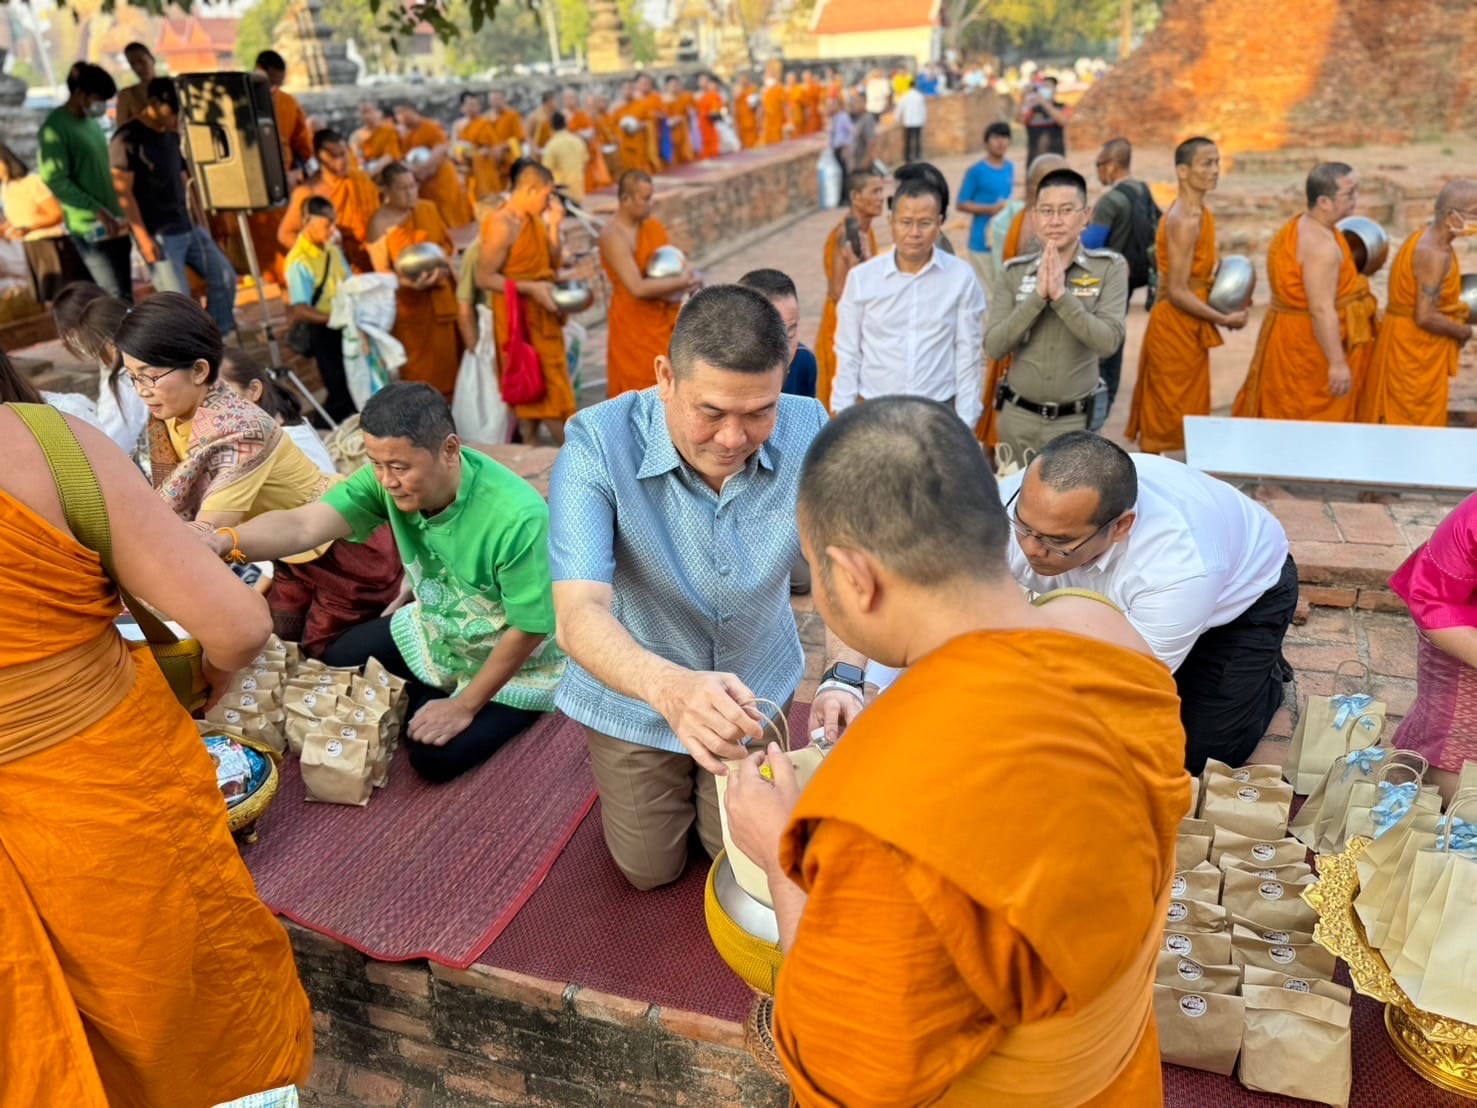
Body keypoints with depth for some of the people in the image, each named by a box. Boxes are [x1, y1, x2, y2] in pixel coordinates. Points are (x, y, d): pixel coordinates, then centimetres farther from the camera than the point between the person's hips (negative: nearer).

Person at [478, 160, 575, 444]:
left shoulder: (535, 219, 7)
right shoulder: (502, 226, -18)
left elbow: (552, 264, 10)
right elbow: (484, 278, -19)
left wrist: (554, 227, -3)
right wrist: (531, 288, -23)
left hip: (544, 316, 8)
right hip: (519, 317, -8)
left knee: (546, 383, 14)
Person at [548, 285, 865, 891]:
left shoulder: (808, 432, -24)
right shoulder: (597, 445, -31)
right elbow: (579, 615, -40)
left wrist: (845, 676, -39)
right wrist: (670, 687, -59)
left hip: (757, 685, 2)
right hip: (636, 696, -2)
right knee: (650, 869, 20)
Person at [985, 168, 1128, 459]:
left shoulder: (1110, 267, -4)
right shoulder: (1016, 271, 0)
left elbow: (1108, 342, -17)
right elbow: (993, 346, -9)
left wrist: (1061, 295, -23)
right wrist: (1038, 296, -18)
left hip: (1075, 420, -2)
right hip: (1017, 416, 2)